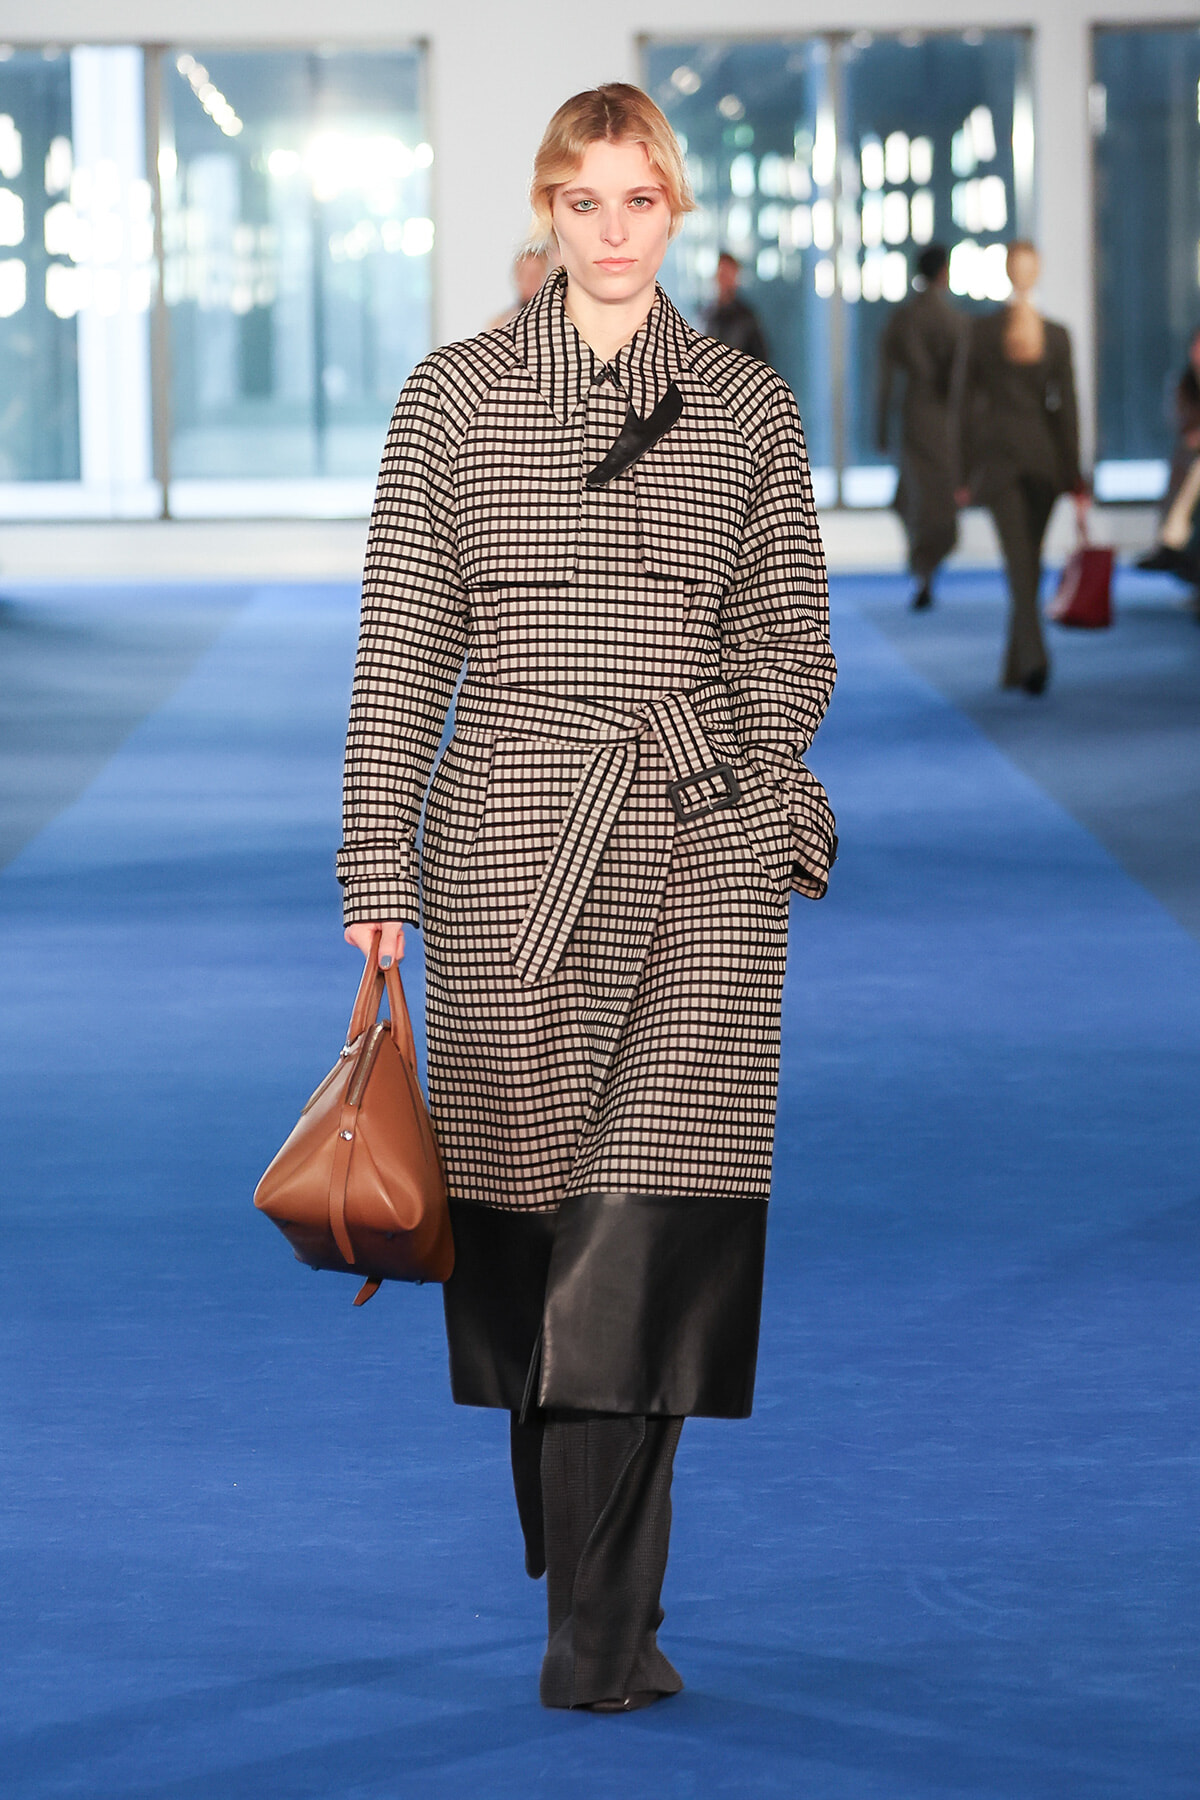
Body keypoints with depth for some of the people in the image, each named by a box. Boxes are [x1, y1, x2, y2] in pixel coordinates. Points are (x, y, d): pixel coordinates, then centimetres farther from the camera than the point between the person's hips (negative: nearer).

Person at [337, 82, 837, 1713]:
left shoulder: (749, 408, 8)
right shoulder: (454, 398, 6)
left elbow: (791, 645, 15)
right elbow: (402, 649, 5)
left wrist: (743, 767, -1)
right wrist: (380, 871, 1)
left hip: (703, 857, 0)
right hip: (511, 847, 0)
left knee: (661, 1207, -9)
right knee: (532, 1210, 3)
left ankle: (600, 1632, -9)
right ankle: (590, 1598, 21)